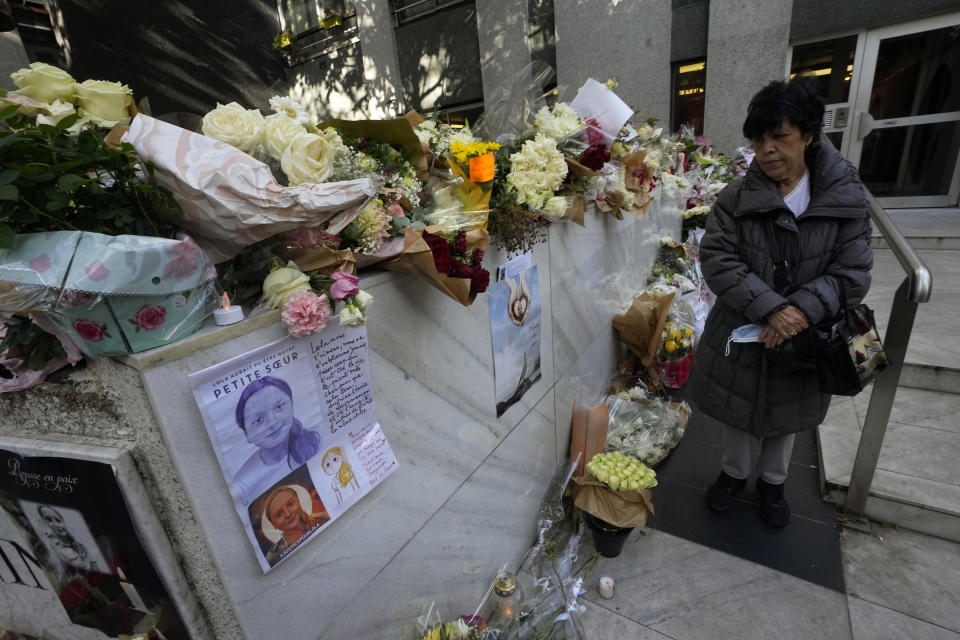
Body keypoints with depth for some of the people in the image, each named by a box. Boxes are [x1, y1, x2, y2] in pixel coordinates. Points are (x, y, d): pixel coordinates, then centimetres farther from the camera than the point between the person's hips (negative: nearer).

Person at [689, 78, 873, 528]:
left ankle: (772, 482, 47)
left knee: (786, 413, 21)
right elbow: (717, 259, -16)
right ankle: (733, 473, 44)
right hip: (740, 333, 0)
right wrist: (768, 308, -25)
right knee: (738, 408, 18)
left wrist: (801, 310, -25)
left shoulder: (846, 198, -7)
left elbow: (852, 272, -8)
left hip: (801, 339, 1)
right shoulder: (737, 198, -9)